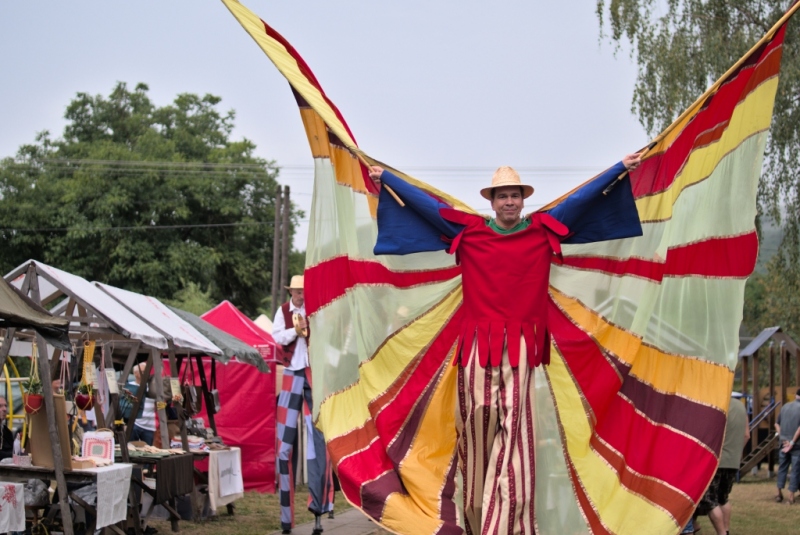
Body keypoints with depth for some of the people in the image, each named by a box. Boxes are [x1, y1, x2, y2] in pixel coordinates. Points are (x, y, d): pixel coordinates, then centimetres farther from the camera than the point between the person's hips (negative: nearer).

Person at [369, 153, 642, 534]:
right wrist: (386, 177, 22)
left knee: (514, 427, -6)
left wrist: (621, 168, 17)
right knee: (478, 423, 0)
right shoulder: (469, 231, 9)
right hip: (479, 343, 1)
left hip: (520, 345, -1)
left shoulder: (542, 230, 8)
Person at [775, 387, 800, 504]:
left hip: (784, 443, 5)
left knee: (782, 468, 14)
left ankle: (779, 493, 17)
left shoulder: (785, 406, 7)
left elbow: (777, 424, 10)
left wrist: (782, 438, 4)